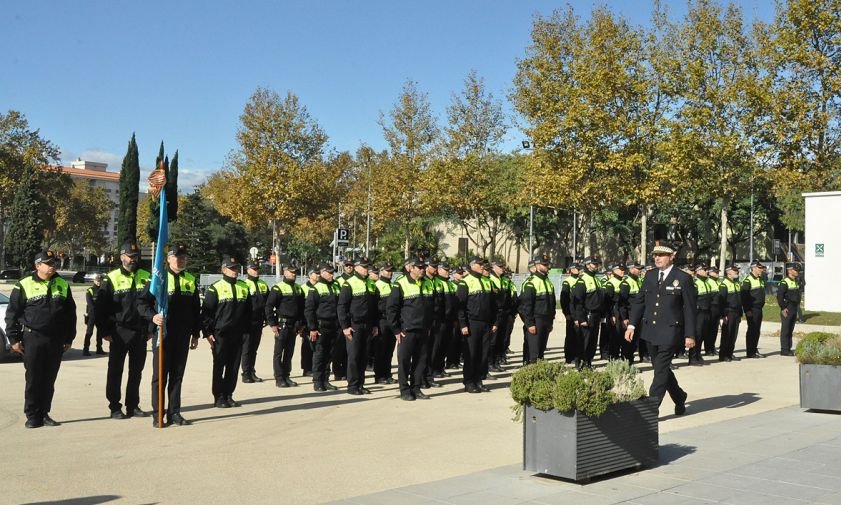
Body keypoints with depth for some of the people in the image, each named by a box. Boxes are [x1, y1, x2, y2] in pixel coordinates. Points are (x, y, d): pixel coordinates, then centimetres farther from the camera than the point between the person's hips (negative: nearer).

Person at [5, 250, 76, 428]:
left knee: (49, 380, 7)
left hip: (56, 340, 3)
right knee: (33, 380, -1)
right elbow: (12, 313, 0)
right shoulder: (24, 285, -1)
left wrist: (69, 338, 12)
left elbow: (70, 313, 15)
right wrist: (14, 338, -4)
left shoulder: (63, 285, 11)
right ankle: (32, 416, 7)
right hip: (33, 338, -3)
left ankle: (44, 414, 16)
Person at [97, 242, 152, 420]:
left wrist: (150, 329, 5)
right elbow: (100, 307, -3)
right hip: (119, 332, -3)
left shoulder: (146, 277, 7)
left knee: (136, 371, 10)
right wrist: (104, 331, -7)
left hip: (140, 332, 3)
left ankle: (133, 405, 19)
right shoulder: (111, 278, -2)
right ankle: (115, 408, 9)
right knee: (115, 371, 2)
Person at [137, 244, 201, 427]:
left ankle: (174, 413, 16)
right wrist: (152, 316, -23)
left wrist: (195, 334, 11)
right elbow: (142, 302, -5)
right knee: (160, 375, 2)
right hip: (163, 334, -4)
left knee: (177, 375, 9)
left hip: (183, 336, 4)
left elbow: (196, 309, 14)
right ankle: (157, 415, 8)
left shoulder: (191, 280, 10)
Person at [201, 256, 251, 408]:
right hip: (220, 335, -4)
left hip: (238, 335, 5)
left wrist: (247, 330, 11)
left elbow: (248, 311, 16)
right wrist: (208, 332, -11)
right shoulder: (215, 288, -4)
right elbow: (206, 312, -6)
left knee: (234, 367, 8)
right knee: (219, 367, 2)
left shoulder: (244, 288, 11)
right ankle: (219, 397, 9)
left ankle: (228, 395, 17)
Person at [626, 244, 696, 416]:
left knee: (661, 370, -8)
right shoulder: (650, 276, 10)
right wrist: (631, 325, 2)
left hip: (670, 332, -6)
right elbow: (639, 301, 11)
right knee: (661, 368, 15)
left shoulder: (683, 278, -5)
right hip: (650, 331, 6)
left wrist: (689, 335, -7)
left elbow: (690, 308, -5)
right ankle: (679, 398, 35)